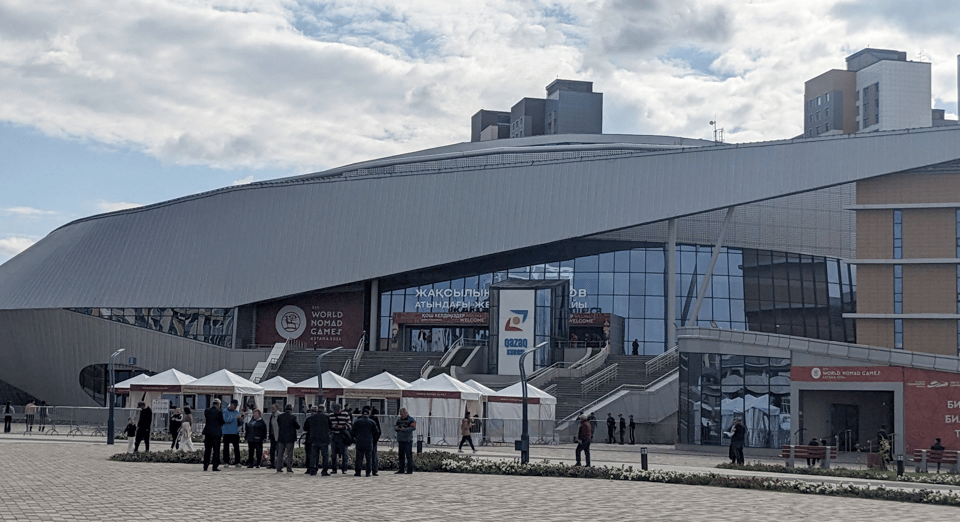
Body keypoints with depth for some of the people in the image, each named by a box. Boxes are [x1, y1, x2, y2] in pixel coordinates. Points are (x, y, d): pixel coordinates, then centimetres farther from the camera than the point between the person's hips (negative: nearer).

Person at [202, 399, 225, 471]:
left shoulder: (206, 411, 0)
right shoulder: (219, 412, -10)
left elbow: (205, 420, 12)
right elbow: (222, 422, -3)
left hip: (208, 433, 3)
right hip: (217, 433, -3)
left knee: (207, 450, 11)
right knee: (216, 450, 2)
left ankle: (205, 466, 11)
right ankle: (215, 466, -1)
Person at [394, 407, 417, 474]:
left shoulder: (411, 420, -4)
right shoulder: (399, 419, 15)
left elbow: (413, 428, -15)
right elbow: (395, 425, 15)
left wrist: (404, 429, -23)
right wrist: (396, 428, -9)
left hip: (408, 440, -6)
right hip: (400, 440, 6)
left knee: (409, 455, -6)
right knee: (401, 455, 10)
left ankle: (410, 470, -4)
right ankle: (402, 469, 17)